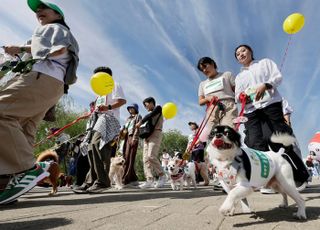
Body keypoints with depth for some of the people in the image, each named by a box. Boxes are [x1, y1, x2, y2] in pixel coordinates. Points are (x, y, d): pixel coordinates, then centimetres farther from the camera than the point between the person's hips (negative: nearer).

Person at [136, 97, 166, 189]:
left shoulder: (158, 108, 9)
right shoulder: (149, 114, 29)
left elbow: (150, 115, -7)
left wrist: (140, 122, -2)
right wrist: (140, 126, 8)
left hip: (155, 134, -7)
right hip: (147, 135, 8)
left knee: (151, 156, -22)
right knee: (146, 158, -6)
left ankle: (162, 176, -11)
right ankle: (149, 180, -11)